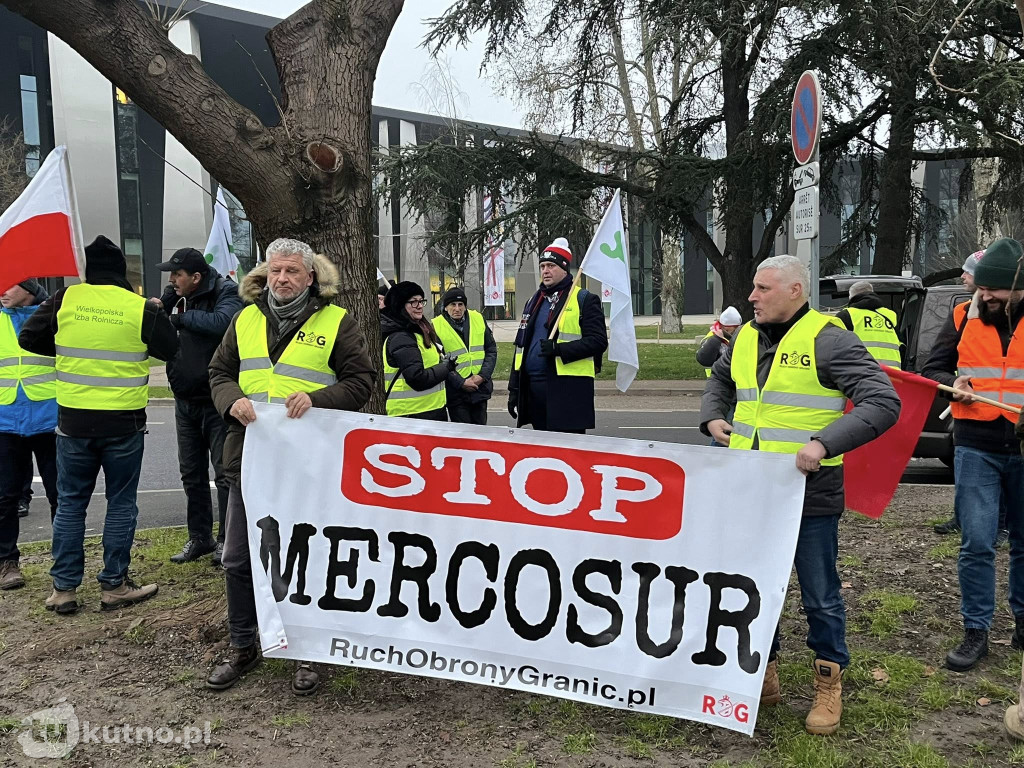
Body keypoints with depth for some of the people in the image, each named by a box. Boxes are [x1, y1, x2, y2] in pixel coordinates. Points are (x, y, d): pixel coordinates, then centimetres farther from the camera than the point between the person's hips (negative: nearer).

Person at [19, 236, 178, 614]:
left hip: (73, 421, 2)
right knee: (121, 502, 10)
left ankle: (64, 587, 18)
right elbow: (170, 349, 3)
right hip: (123, 423, -2)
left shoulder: (65, 299, -2)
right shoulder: (140, 307, -9)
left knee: (70, 502, 14)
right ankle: (114, 585, 14)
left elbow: (29, 338, 6)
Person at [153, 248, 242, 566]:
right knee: (192, 473, 14)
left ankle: (226, 539, 12)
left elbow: (221, 322, -32)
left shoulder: (225, 292, -12)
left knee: (224, 472, 1)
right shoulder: (178, 297, 8)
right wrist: (161, 307, -10)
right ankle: (199, 537, 27)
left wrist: (180, 316, -20)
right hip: (185, 399, 7)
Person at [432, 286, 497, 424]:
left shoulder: (478, 319, 4)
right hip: (456, 393, -4)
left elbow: (491, 350, 8)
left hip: (481, 388, 4)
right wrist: (461, 383, -15)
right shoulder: (436, 327, -7)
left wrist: (483, 375, -6)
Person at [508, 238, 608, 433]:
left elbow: (598, 341, -10)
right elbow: (520, 346, 20)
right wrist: (514, 388, 15)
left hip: (568, 388, -7)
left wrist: (559, 349, -20)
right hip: (533, 386, 7)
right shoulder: (534, 302, 20)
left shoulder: (584, 300, -1)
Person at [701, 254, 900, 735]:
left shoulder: (827, 340, -12)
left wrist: (825, 442, -28)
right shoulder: (746, 338, 9)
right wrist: (713, 416, 9)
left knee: (820, 596, 9)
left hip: (810, 495, -6)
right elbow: (719, 380, 29)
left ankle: (829, 685, 29)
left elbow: (883, 402, -18)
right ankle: (764, 677, 34)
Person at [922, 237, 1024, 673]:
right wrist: (953, 385, -9)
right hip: (976, 447, 0)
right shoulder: (964, 318, 3)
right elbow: (932, 369, 12)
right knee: (977, 543, -1)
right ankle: (976, 632, 11)